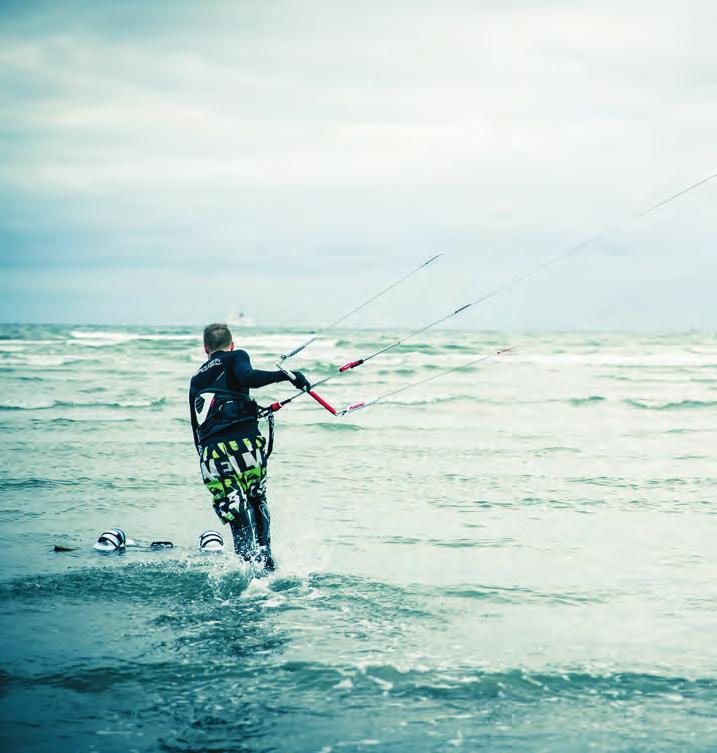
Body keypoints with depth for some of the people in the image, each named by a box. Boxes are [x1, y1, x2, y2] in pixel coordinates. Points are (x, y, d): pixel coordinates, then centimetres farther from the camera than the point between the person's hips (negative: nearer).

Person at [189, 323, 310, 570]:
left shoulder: (196, 379, 28)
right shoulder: (236, 357, 13)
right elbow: (247, 377, -11)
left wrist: (204, 457, 34)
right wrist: (285, 375, -11)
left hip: (210, 450, 3)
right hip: (244, 439, -3)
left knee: (235, 511, 0)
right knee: (257, 499, 16)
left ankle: (251, 560, -15)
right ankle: (265, 556, 5)